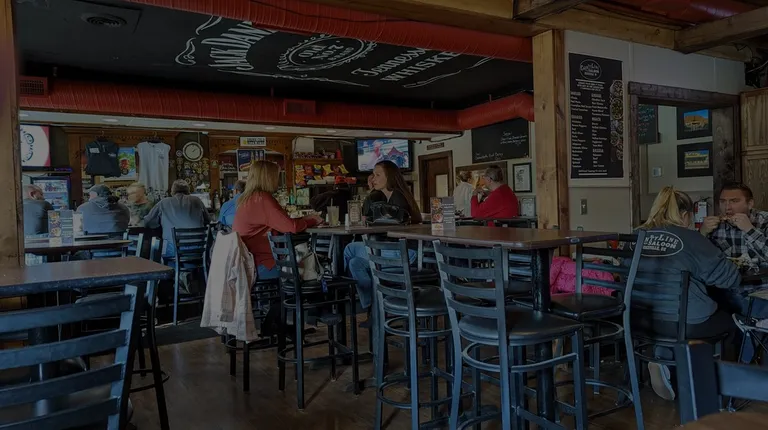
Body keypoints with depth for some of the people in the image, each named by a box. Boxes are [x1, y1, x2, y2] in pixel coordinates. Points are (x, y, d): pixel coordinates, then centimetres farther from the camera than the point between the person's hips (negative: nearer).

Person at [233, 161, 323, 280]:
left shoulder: (250, 198, 11)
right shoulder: (262, 199, -18)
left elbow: (282, 222, 15)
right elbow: (291, 227, -20)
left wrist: (305, 219, 11)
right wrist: (312, 221, -3)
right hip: (260, 265, -9)